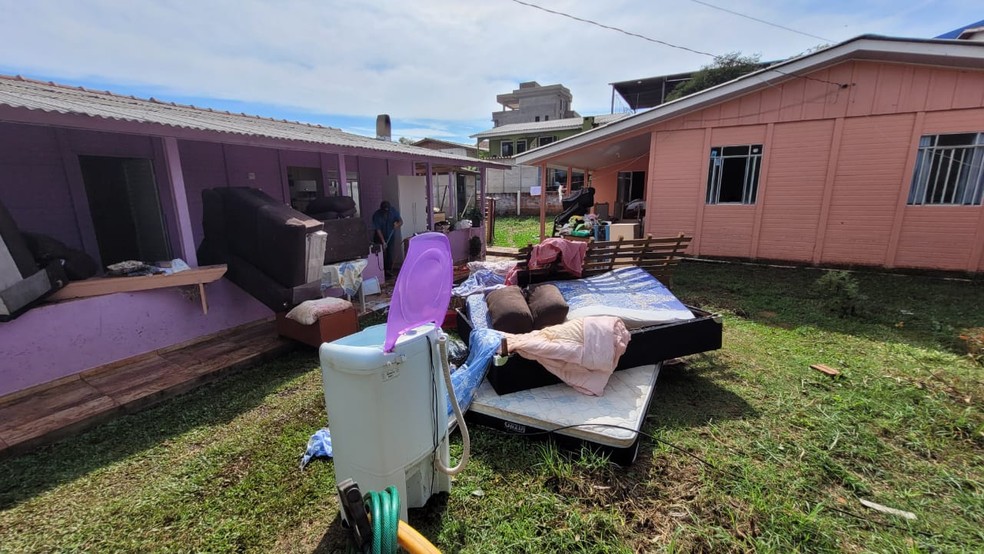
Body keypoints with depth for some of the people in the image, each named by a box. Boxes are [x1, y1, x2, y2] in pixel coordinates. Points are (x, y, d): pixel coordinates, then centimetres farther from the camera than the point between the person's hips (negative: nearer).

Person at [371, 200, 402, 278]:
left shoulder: (393, 211, -15)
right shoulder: (376, 215, -23)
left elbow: (401, 221, -9)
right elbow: (378, 229, -24)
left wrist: (398, 224, -33)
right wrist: (383, 242, -30)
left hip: (390, 236, 2)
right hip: (380, 237, -2)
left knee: (390, 254, -1)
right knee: (382, 255, -7)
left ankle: (389, 271, 9)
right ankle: (382, 272, 3)